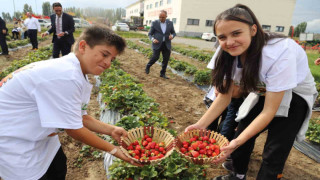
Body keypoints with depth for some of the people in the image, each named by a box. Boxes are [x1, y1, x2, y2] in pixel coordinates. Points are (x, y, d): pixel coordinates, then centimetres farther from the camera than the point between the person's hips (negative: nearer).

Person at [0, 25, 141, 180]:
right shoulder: (65, 77, -33)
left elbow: (81, 118, 0)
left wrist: (111, 130, -10)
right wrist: (113, 150, -16)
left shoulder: (78, 75, -4)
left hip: (34, 131, 8)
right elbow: (74, 130, -25)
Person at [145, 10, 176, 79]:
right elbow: (150, 34, 3)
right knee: (155, 57, -14)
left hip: (166, 44, 3)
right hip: (157, 43, -3)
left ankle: (162, 73, 16)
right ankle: (148, 66, 16)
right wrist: (153, 39, -18)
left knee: (166, 59, 1)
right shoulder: (154, 23, -1)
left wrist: (172, 36, -10)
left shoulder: (170, 23, 5)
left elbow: (173, 33, 14)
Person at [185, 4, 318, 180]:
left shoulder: (279, 53, -36)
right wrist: (200, 125, -24)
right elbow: (225, 95, -14)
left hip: (295, 94, -4)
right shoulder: (231, 54, -19)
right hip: (263, 92, 5)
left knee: (274, 153, -10)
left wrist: (238, 142, -38)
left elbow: (269, 111, -31)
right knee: (242, 134, 4)